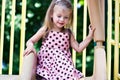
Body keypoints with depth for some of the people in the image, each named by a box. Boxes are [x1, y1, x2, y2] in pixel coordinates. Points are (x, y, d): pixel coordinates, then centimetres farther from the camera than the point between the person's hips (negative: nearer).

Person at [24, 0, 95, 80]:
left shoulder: (68, 33, 8)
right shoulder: (45, 30, 3)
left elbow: (78, 48, 12)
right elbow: (30, 41, 8)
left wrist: (89, 37, 5)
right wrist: (30, 46, -15)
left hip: (63, 66, 1)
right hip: (46, 65, -1)